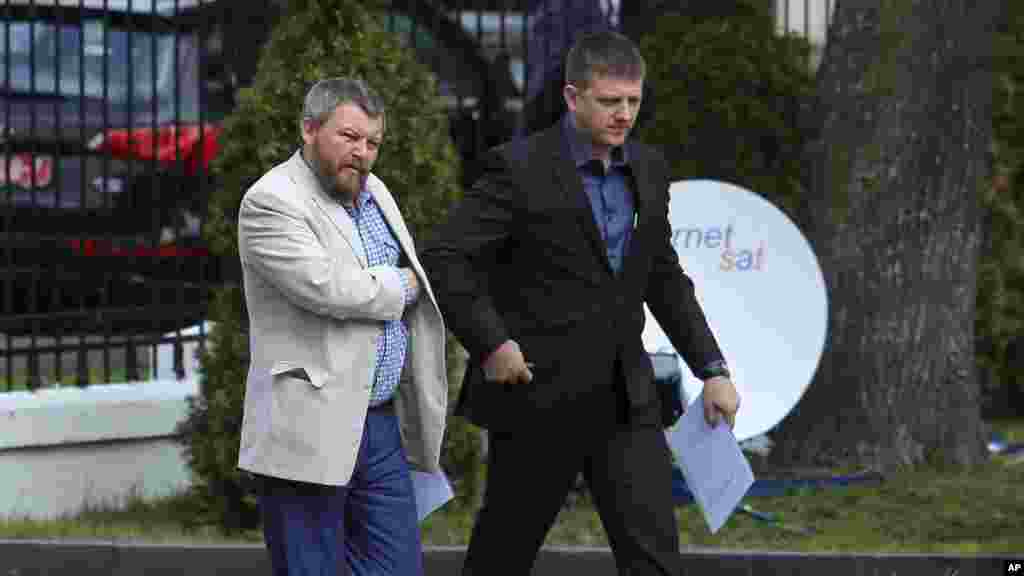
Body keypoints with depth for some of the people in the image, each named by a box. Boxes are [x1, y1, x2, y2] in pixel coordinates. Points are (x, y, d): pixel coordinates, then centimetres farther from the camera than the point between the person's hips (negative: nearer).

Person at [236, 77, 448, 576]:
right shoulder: (270, 202, -11)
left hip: (381, 423, 8)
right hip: (307, 434, -7)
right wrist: (400, 286, -4)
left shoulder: (373, 192, 14)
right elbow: (329, 288, -22)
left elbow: (412, 283, 26)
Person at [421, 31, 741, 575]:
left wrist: (712, 369, 12)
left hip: (625, 401, 5)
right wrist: (489, 344, -19)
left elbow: (664, 277, 19)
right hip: (539, 397, -5)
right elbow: (442, 259, -13)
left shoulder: (646, 168, 9)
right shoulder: (519, 168, -11)